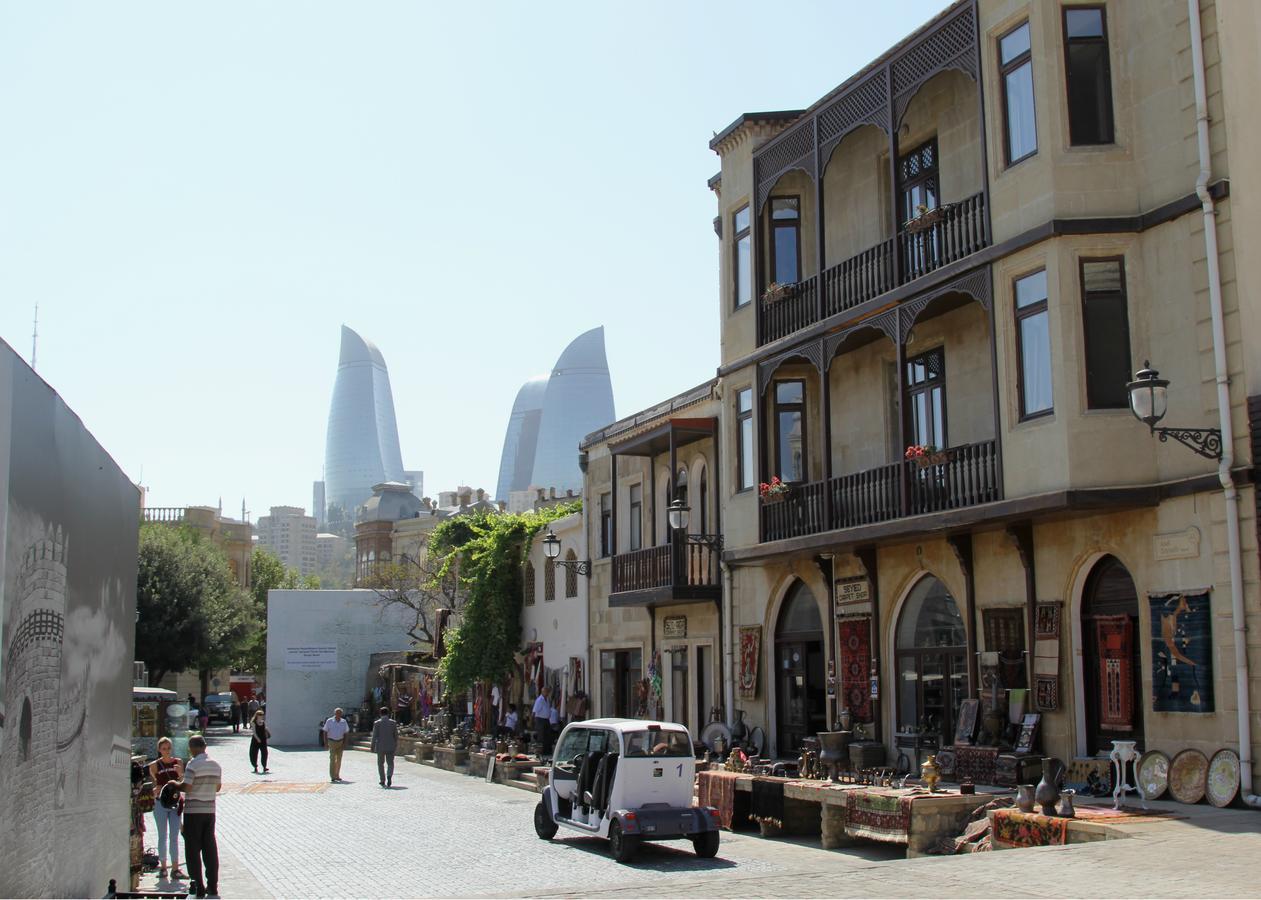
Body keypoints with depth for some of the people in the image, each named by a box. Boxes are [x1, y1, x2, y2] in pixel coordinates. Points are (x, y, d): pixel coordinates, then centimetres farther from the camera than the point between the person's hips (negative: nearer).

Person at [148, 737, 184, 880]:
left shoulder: (178, 762, 4)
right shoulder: (154, 765, 1)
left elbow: (182, 783, -2)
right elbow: (154, 785, 6)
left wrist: (180, 773, -21)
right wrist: (155, 791, -15)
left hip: (175, 802, 1)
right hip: (160, 802, -1)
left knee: (174, 837, 1)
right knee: (162, 836, 6)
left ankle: (175, 868, 1)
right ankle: (163, 867, 14)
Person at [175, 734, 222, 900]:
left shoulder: (193, 764, -14)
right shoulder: (215, 765, 6)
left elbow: (186, 787, -19)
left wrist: (175, 784, -1)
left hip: (193, 811, -5)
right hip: (210, 810, 6)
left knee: (193, 850, 3)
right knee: (210, 849, 10)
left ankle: (198, 887, 1)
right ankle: (212, 885, 11)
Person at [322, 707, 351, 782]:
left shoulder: (344, 722, 2)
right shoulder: (329, 721, -6)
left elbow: (345, 733, 7)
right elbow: (325, 732, -2)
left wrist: (344, 743, 0)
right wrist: (325, 743, -8)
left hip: (340, 742, 4)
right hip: (332, 742, -4)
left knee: (339, 759, 8)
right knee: (333, 759, -11)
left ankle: (337, 775, 19)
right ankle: (332, 777, -12)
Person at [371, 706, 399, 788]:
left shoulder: (377, 723, -5)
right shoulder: (393, 723, -1)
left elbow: (374, 736, -5)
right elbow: (396, 735, 3)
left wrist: (373, 747, 1)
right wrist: (396, 745, 15)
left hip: (380, 747, -1)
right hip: (391, 747, 1)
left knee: (381, 764, 13)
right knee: (390, 763, 8)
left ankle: (383, 781, 12)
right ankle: (389, 776, -17)